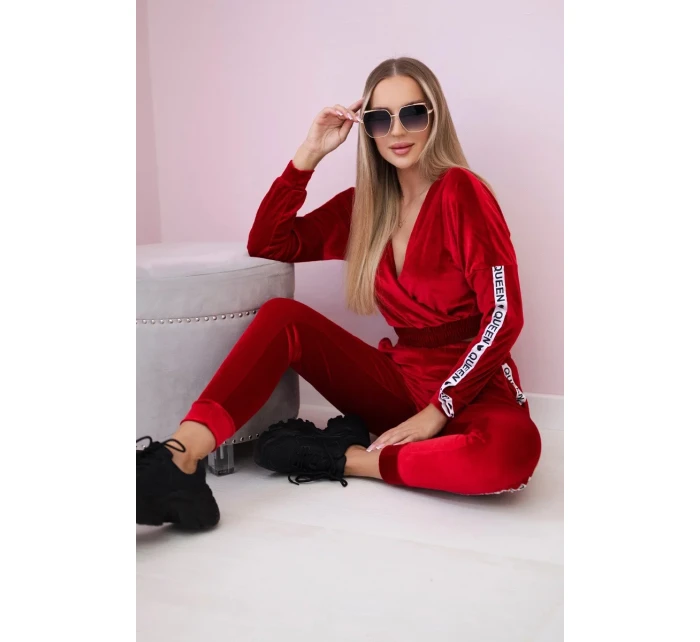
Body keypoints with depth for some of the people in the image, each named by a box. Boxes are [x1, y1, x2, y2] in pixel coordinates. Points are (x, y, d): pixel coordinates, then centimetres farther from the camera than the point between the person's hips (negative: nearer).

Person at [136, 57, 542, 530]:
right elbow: (266, 245, 7)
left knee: (514, 449, -40)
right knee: (282, 316, -15)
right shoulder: (364, 206, 8)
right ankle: (178, 461, -32)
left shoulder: (461, 193, -10)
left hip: (470, 387, -4)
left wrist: (438, 411, -19)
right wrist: (310, 154, -2)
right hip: (401, 380, 5)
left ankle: (342, 458, -22)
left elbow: (504, 316, -14)